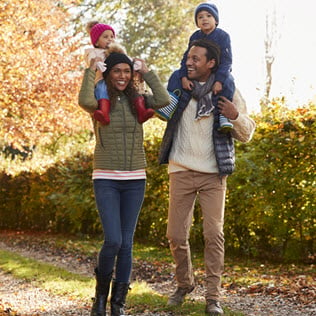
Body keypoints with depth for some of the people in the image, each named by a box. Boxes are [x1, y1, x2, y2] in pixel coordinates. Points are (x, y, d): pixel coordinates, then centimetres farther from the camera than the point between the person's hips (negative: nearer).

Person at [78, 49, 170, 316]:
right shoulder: (99, 102, -1)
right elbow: (85, 101, -25)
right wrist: (91, 70, -12)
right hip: (106, 180, -3)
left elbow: (164, 100, -10)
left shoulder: (137, 101, 7)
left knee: (126, 243, 4)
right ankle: (101, 291, 14)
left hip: (135, 180, 3)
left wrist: (147, 72, -2)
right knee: (113, 240, -13)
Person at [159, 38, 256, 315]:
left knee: (214, 234, -6)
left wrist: (236, 116, -17)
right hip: (181, 171, 2)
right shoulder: (178, 86, 3)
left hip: (213, 173, -1)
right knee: (176, 235, 3)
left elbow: (247, 134, 5)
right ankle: (184, 284, 27)